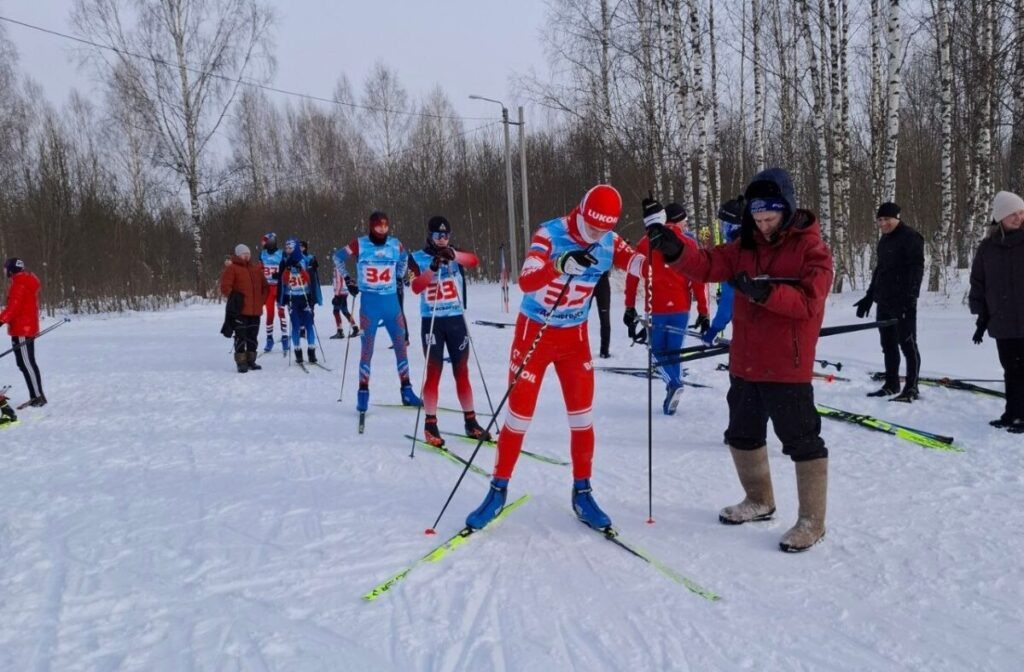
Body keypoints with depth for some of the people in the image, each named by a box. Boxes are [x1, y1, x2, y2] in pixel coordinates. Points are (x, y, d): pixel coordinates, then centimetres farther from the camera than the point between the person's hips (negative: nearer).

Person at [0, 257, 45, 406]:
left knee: (26, 363, -9)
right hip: (29, 327, 10)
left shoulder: (19, 284, -14)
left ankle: (37, 396, -10)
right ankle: (37, 396, 12)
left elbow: (13, 306, -24)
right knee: (28, 363, 12)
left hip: (21, 330, -10)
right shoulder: (28, 281, 16)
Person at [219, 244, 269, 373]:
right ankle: (241, 362, 0)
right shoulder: (232, 268, -3)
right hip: (240, 310, -6)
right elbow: (225, 287, -8)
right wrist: (234, 297, -14)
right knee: (241, 336, -5)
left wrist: (261, 299, 11)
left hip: (255, 310, 6)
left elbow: (265, 286, 22)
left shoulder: (257, 268, 15)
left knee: (253, 337, 11)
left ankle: (251, 361, 21)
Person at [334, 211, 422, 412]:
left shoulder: (395, 244, 1)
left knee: (401, 345, 5)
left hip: (391, 301, 3)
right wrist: (347, 280, 8)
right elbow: (338, 257, 10)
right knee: (367, 348, 0)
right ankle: (363, 393, 9)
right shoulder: (360, 244, -6)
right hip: (369, 302, -3)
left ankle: (406, 391, 14)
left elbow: (404, 259, 24)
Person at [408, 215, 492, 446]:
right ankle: (430, 425, 6)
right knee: (433, 373, -1)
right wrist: (433, 267, -28)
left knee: (462, 373, 8)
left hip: (456, 320, 2)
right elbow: (416, 287, -14)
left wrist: (453, 254, -31)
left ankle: (471, 422, 17)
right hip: (431, 322, -2)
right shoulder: (417, 258, 1)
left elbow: (474, 261, -14)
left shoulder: (455, 255, 7)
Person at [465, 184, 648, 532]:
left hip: (575, 336, 4)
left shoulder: (609, 243, -6)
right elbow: (525, 282, -35)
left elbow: (644, 266, -17)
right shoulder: (551, 233, -20)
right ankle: (498, 490, 18)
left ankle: (582, 493, 19)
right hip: (534, 332, -4)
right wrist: (559, 265, -52)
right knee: (518, 417, 1)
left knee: (582, 416, 3)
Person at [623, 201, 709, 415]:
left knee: (659, 350, 12)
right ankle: (672, 388, 11)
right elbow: (698, 279, -1)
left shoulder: (646, 243, 1)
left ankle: (673, 383, -13)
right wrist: (703, 310, 4)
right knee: (673, 350, 13)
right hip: (681, 307, 1)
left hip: (655, 307, -1)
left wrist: (630, 308, 5)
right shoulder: (689, 243, 2)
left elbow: (633, 277, 0)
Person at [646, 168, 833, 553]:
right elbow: (707, 266, -4)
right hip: (745, 364, 7)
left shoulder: (811, 249, -8)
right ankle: (759, 502, 39)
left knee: (802, 440, 1)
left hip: (787, 366, -7)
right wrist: (674, 251, -22)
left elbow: (809, 301, -20)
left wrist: (765, 291, -32)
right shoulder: (747, 247, 8)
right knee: (743, 435, 19)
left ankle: (812, 522, 15)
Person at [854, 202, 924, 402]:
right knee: (888, 344, 12)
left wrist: (910, 296, -23)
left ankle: (911, 388, 0)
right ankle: (891, 384, 21)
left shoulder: (910, 237, -8)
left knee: (907, 343, -5)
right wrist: (869, 296, 23)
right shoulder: (884, 240, 18)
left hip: (903, 303, -8)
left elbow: (916, 268, -15)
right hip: (884, 301, 9)